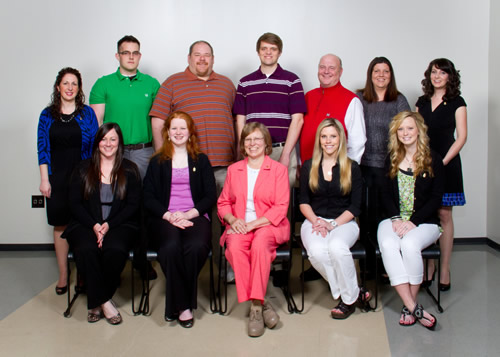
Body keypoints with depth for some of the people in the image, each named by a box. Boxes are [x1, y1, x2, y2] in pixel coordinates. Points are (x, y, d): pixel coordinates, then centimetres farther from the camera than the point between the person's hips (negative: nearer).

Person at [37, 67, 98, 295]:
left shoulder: (87, 113, 4)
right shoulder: (47, 115, 8)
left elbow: (95, 146, 4)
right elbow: (43, 149, 6)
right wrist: (44, 179, -1)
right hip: (57, 178, 1)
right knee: (60, 225, 5)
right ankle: (63, 276, 14)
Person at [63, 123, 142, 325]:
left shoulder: (129, 170, 10)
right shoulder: (83, 169, 12)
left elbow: (133, 204, 2)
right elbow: (74, 203, 5)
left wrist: (109, 225, -12)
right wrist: (94, 225, -12)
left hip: (119, 224, -1)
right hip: (86, 224, 1)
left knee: (115, 250, -32)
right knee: (86, 249, -32)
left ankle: (95, 302, -11)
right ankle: (104, 302, -18)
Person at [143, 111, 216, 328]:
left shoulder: (201, 160, 17)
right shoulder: (158, 162, 17)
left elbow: (211, 196, 8)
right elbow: (148, 198, 7)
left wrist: (187, 214, -8)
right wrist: (169, 216, -10)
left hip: (195, 217, 0)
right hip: (165, 218, 0)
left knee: (196, 247, -33)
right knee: (171, 247, -34)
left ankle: (175, 304, -13)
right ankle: (183, 306, -19)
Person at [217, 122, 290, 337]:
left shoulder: (278, 169, 5)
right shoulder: (234, 170, 17)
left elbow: (281, 207, -3)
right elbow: (223, 202, 16)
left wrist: (253, 224, -14)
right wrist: (232, 219, -6)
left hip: (268, 225, -2)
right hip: (239, 226, 3)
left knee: (260, 244, -36)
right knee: (235, 247, -32)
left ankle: (256, 306, -27)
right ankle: (261, 303, -24)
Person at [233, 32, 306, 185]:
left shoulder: (292, 81, 5)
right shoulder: (245, 83, 12)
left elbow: (297, 120, -2)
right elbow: (240, 120, 10)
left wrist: (285, 154, -9)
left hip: (283, 150, -2)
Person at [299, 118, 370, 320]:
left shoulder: (352, 168, 6)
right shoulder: (308, 167, 11)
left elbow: (355, 207, 1)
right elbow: (303, 202, 8)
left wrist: (332, 224, -12)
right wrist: (316, 221, -11)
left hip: (344, 222, -1)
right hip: (314, 221, 1)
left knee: (337, 247, -36)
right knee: (316, 252, -33)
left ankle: (349, 298, -13)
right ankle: (354, 292, -14)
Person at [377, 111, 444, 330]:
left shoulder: (433, 160, 3)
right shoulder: (392, 160, 14)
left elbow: (436, 198, -2)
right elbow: (387, 195, 10)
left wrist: (413, 222, -13)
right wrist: (396, 219, -8)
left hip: (424, 222, -2)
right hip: (394, 220, 3)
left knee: (409, 244, -35)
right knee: (388, 245, -31)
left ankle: (409, 307, -18)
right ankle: (414, 308, -30)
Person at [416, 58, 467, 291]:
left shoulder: (457, 103, 2)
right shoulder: (422, 102, 13)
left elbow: (461, 137, -3)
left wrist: (443, 161, -12)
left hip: (446, 163, -3)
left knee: (444, 215, -1)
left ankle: (444, 270, 6)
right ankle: (428, 267, 12)